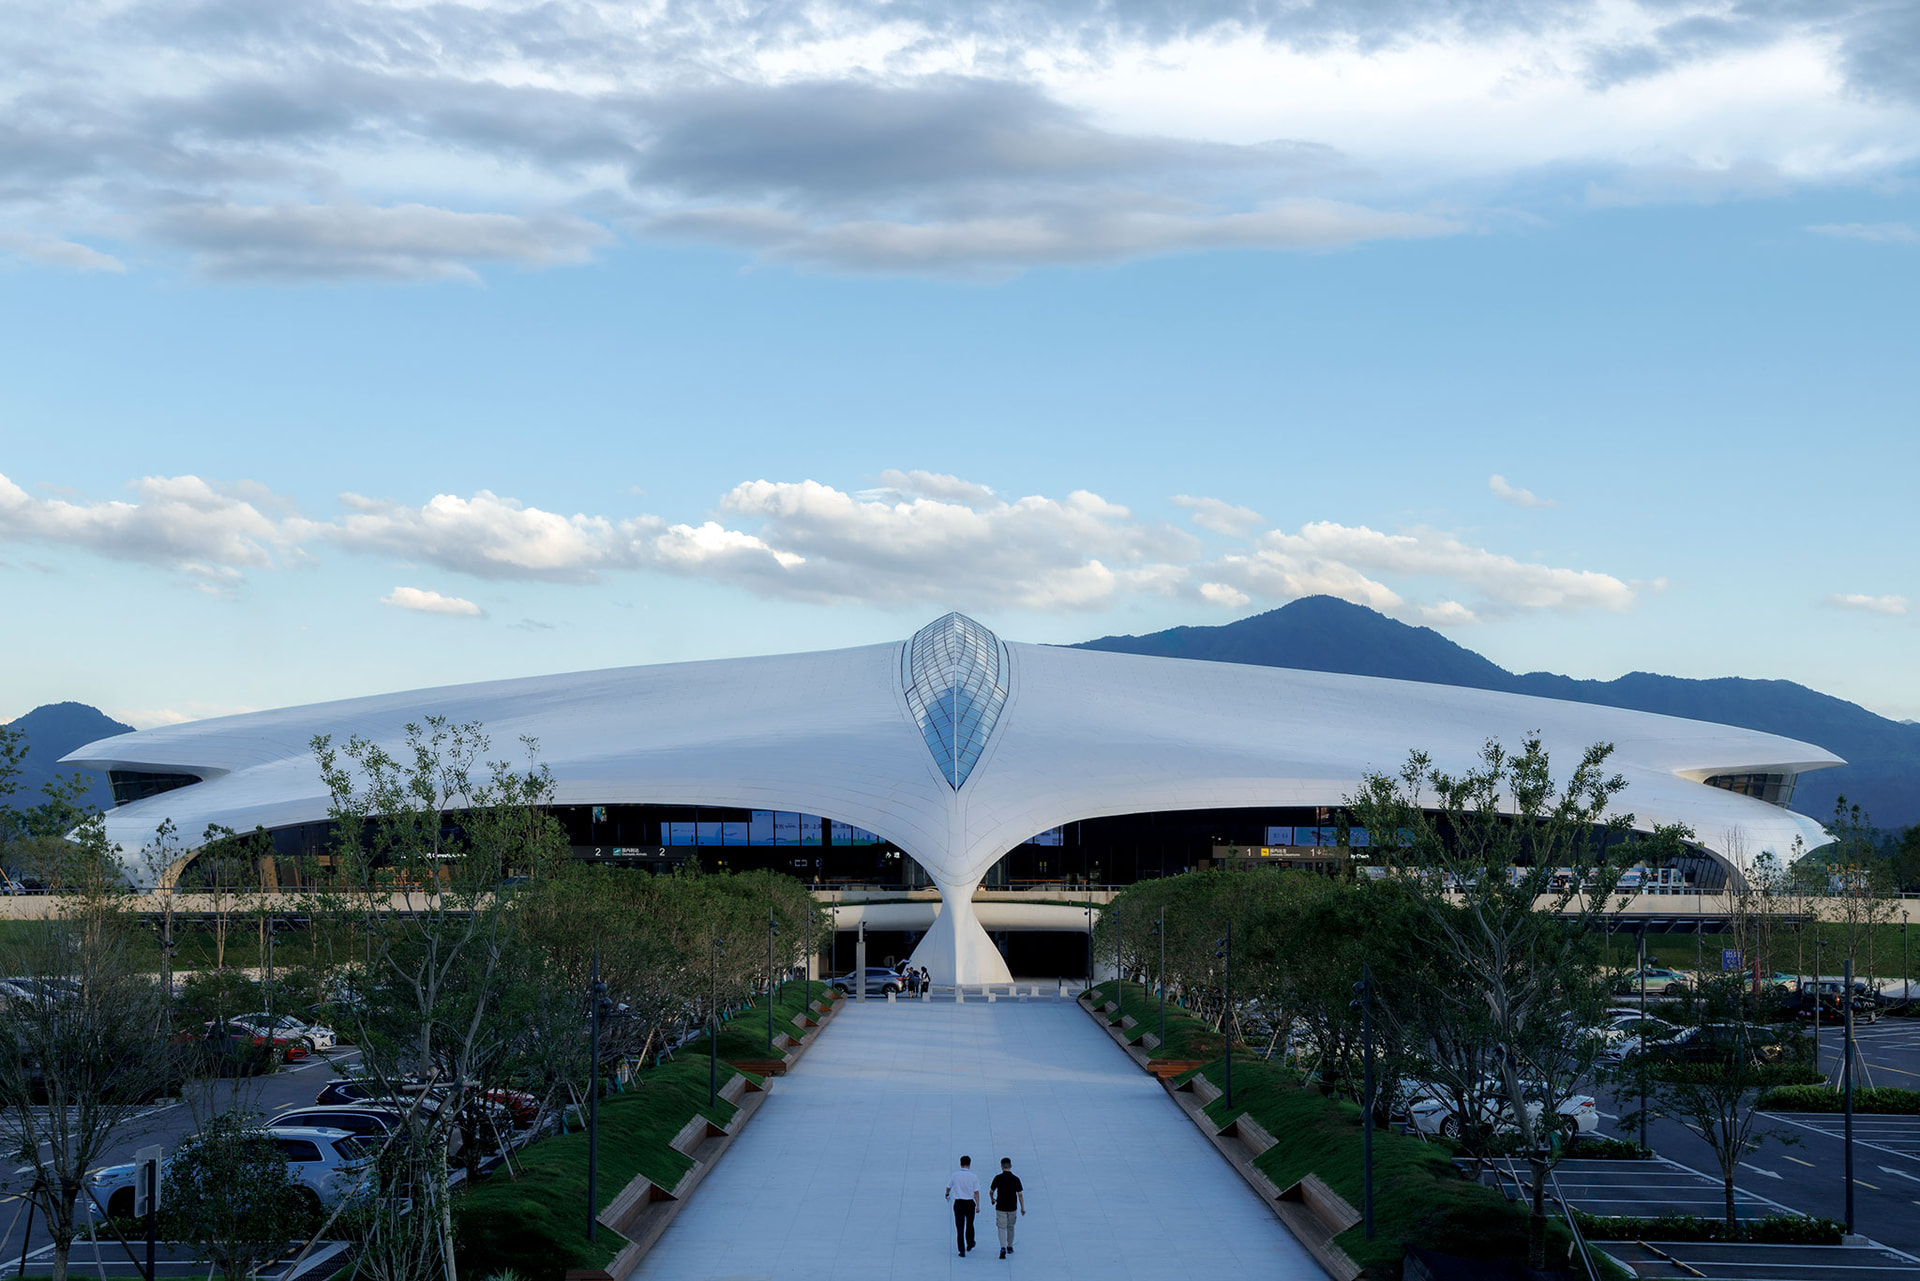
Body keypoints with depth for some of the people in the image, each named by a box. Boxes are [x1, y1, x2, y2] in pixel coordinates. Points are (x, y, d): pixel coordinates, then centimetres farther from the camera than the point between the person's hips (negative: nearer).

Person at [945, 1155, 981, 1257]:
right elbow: (976, 1192, -7)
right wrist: (978, 1206, 0)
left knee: (960, 1227, 2)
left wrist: (947, 1194, 35)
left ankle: (962, 1250, -3)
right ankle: (970, 1244, 39)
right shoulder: (974, 1177, -7)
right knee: (969, 1225, 21)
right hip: (970, 1203, 0)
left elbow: (948, 1186, 12)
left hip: (958, 1203, 0)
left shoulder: (955, 1175, -4)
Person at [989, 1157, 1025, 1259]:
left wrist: (992, 1199, 23)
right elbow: (1020, 1194, -5)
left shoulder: (998, 1178, -9)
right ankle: (1010, 1247, 32)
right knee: (1010, 1227, 20)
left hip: (1000, 1207, -2)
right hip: (1012, 1207, 2)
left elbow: (991, 1191, 1)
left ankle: (1003, 1248, -18)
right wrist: (1022, 1208, 4)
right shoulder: (1015, 1179, -7)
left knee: (1002, 1228, 0)